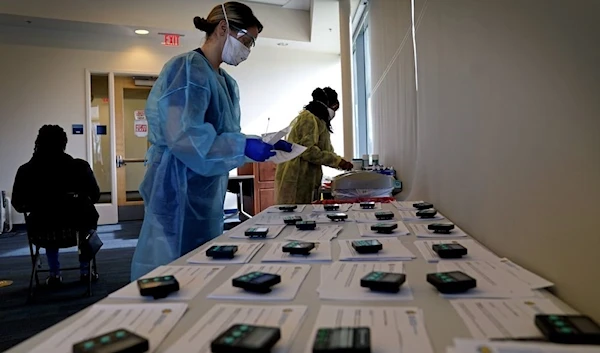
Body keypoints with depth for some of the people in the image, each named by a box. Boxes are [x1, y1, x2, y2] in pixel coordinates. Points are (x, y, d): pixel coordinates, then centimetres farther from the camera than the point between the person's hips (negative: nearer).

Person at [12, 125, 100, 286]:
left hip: (42, 232, 2)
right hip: (78, 227, -2)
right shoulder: (80, 166, -12)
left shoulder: (25, 170, -8)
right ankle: (85, 270, 33)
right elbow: (95, 196, 0)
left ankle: (54, 273, 36)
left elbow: (18, 205, 3)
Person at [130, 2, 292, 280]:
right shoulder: (188, 71, -14)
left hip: (205, 194, 9)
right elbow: (184, 137, -25)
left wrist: (265, 144, 5)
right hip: (179, 191, -9)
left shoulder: (226, 82, 14)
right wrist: (244, 147, -24)